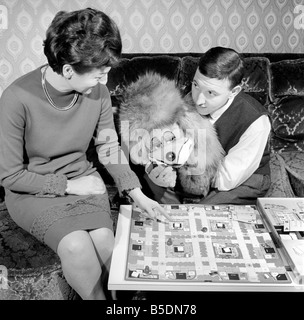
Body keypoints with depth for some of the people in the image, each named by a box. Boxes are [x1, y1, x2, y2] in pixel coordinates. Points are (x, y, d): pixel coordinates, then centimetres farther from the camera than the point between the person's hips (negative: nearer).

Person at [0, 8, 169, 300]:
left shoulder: (97, 93, -11)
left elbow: (109, 147, 3)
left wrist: (137, 194, -4)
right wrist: (68, 185, -15)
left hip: (82, 180, 3)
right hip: (33, 191, -3)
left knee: (104, 240, -22)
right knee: (77, 246, -26)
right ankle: (98, 297, 2)